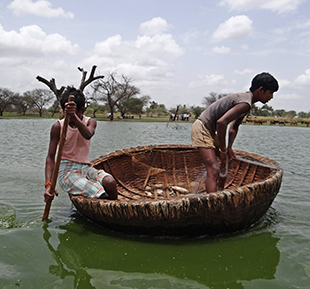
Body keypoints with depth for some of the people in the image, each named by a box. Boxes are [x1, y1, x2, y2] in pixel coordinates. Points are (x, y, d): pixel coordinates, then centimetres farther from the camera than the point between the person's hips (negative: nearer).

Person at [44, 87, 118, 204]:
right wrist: (48, 184, -20)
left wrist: (74, 116, -43)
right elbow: (50, 157, -5)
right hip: (66, 170, -3)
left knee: (110, 182, -31)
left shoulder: (90, 122, 4)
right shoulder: (58, 127, 0)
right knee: (100, 196, -30)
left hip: (85, 168, 3)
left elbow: (88, 135, -23)